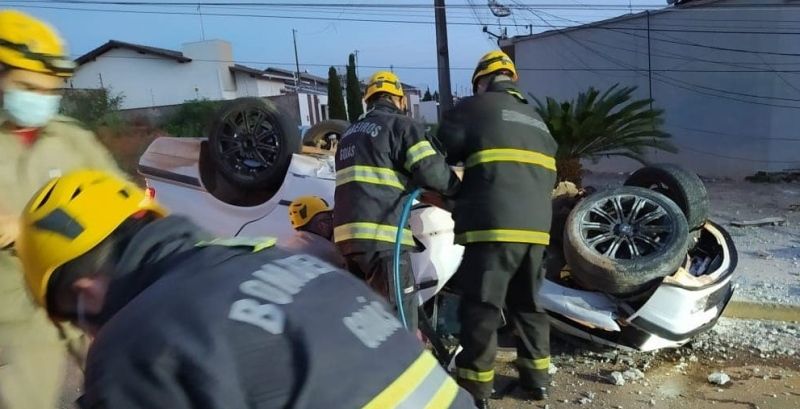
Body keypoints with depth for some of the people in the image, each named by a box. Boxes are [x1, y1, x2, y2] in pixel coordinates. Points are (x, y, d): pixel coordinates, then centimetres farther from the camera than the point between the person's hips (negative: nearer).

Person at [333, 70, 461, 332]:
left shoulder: (350, 134, 24)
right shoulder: (400, 124, 0)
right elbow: (431, 170, -11)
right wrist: (456, 189, 8)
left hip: (349, 233, 8)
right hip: (382, 235, -8)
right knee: (400, 321, -5)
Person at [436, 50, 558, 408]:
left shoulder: (475, 107, 4)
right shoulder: (536, 119, 24)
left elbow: (441, 153, 0)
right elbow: (548, 175, 22)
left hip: (494, 224, -7)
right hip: (535, 225, 7)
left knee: (481, 308, 0)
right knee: (526, 302, 19)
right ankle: (537, 375, 28)